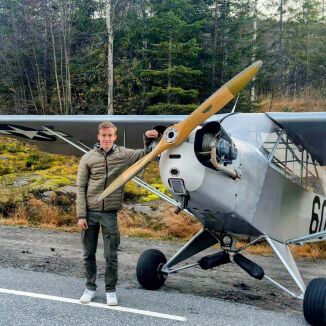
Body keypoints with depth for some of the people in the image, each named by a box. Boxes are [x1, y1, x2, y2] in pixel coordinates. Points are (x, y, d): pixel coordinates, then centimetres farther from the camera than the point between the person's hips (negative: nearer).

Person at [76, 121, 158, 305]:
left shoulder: (123, 155, 3)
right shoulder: (88, 158, 1)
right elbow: (81, 188, 0)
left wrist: (148, 140, -13)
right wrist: (81, 215, -6)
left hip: (110, 214, 0)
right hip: (90, 212, 1)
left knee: (111, 256, 4)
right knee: (89, 254, 10)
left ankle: (111, 290, 20)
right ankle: (91, 288, 26)